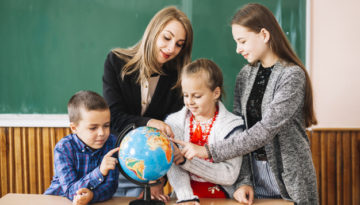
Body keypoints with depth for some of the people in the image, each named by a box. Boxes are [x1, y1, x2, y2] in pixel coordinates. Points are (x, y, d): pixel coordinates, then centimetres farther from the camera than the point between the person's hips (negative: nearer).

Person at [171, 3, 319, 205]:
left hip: (290, 181, -4)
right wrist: (244, 180, -10)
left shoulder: (293, 75, -15)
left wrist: (208, 151, -25)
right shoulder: (245, 75, 3)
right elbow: (239, 129, 1)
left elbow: (265, 130, -24)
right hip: (253, 175, 5)